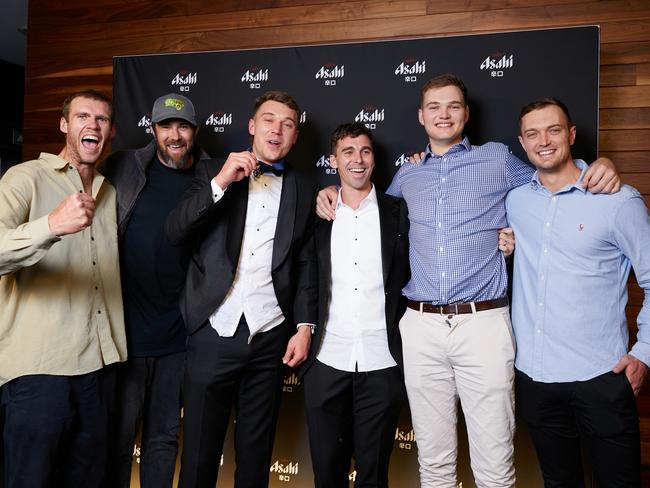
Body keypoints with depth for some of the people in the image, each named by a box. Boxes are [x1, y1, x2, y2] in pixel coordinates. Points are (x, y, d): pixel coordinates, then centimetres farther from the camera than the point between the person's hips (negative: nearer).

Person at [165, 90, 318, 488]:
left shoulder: (304, 189, 8)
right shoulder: (213, 172, 5)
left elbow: (307, 264, 7)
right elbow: (176, 232, -6)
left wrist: (305, 326, 0)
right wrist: (220, 182, -17)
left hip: (270, 336, 1)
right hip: (215, 332, -1)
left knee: (256, 453, 14)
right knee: (199, 451, 9)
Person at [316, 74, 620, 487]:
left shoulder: (498, 159, 8)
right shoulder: (407, 175, 16)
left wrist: (600, 168, 0)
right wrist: (332, 192, 16)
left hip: (483, 323, -2)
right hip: (421, 326, 3)